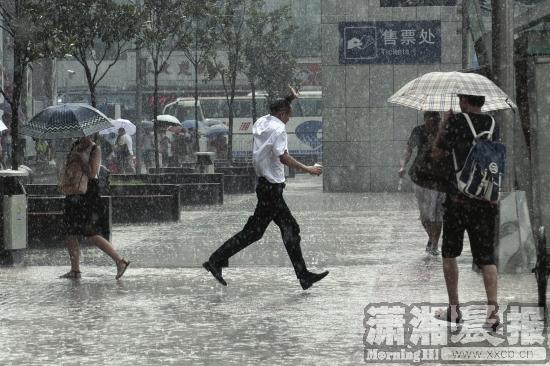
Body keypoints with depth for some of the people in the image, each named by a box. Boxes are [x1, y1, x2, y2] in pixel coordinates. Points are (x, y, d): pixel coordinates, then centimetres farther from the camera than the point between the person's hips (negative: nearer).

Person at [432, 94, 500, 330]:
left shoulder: (457, 122, -8)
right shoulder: (492, 124, 5)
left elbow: (436, 154, -1)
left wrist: (444, 124, 11)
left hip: (459, 197, -3)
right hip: (487, 199, 3)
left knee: (449, 253, 13)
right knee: (486, 255, 5)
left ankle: (454, 309, 14)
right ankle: (492, 309, -10)